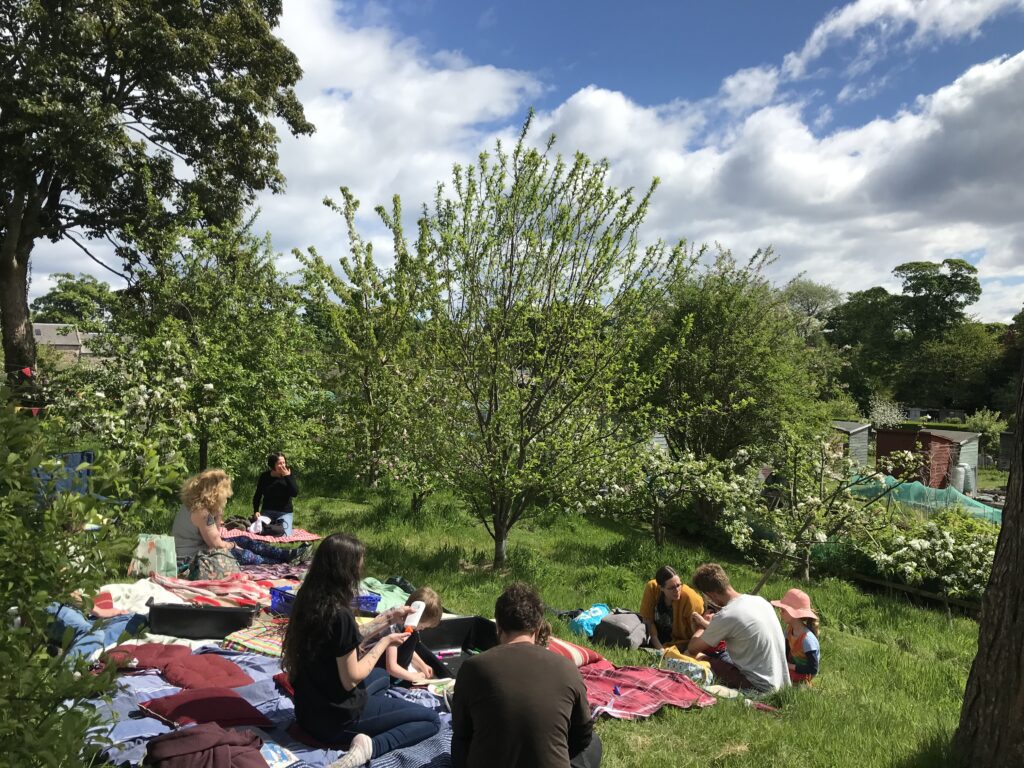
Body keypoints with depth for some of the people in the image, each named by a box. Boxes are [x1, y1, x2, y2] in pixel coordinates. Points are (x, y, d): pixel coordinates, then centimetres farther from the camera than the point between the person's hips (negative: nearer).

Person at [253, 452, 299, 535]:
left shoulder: (288, 476, -2)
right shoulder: (264, 477, 0)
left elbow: (295, 493, -16)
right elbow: (257, 496, 9)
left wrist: (287, 477, -19)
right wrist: (256, 511, -4)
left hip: (285, 513, -2)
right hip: (267, 511, 2)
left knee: (284, 534, -21)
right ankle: (273, 525, 13)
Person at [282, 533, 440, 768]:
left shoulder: (308, 599, -4)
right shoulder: (339, 614, -30)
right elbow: (351, 679, -21)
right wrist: (384, 643, -9)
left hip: (308, 709, 8)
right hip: (336, 718, -8)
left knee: (381, 676, 34)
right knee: (431, 720, 4)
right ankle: (370, 746, -16)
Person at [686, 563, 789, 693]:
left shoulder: (725, 616, -19)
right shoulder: (759, 600, 3)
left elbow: (692, 649, -6)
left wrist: (700, 627, 12)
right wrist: (707, 624, 25)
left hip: (759, 686, -8)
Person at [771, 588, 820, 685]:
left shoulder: (807, 639, -29)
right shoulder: (790, 629, -6)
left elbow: (813, 669, -24)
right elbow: (785, 652, 7)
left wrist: (790, 666, -21)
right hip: (791, 667, 8)